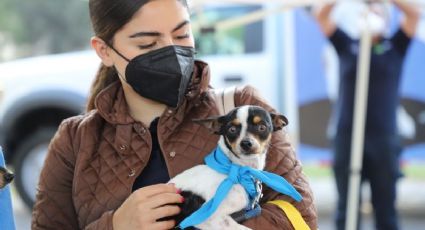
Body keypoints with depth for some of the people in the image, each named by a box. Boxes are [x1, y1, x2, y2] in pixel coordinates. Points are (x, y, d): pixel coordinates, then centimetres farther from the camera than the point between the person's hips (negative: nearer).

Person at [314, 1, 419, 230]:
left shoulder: (394, 47, 10)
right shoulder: (347, 46, 11)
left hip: (383, 137, 0)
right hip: (346, 136, 0)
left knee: (385, 206, 4)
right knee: (346, 205, 5)